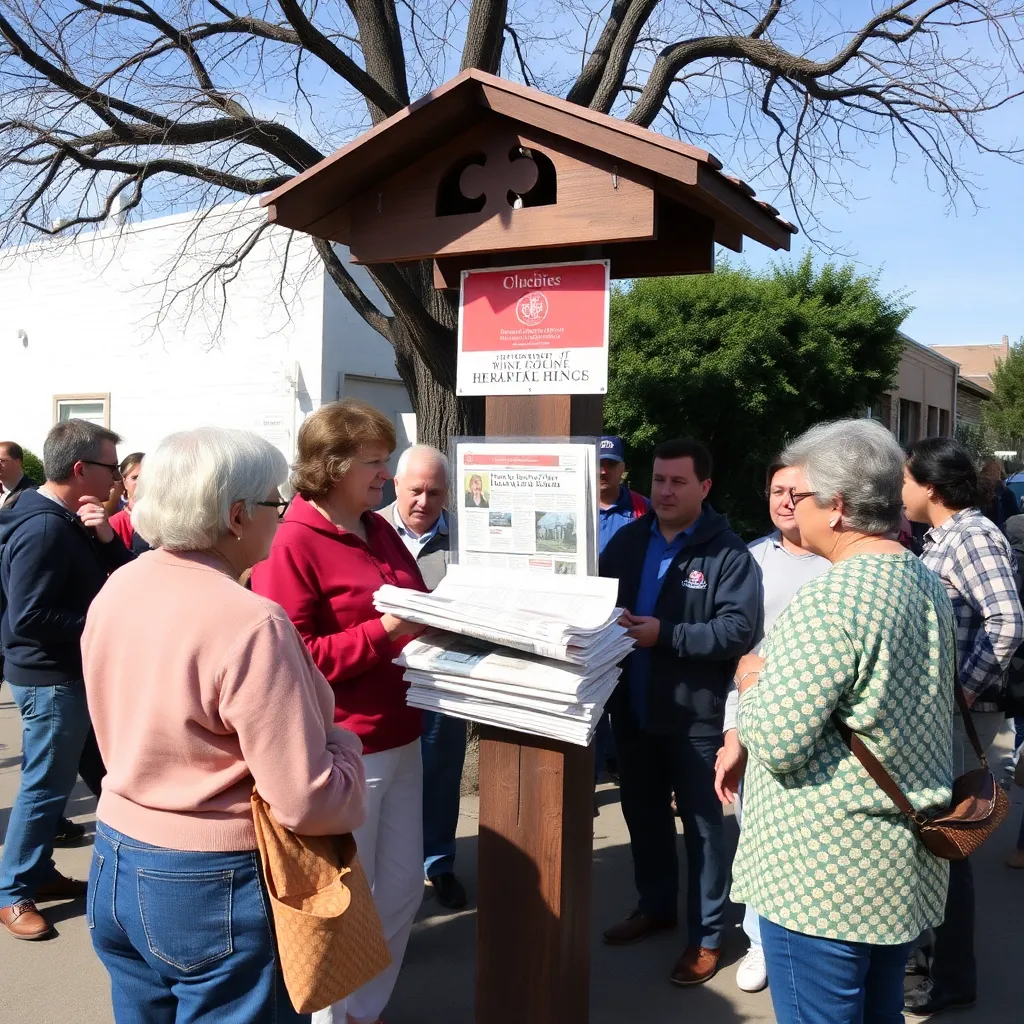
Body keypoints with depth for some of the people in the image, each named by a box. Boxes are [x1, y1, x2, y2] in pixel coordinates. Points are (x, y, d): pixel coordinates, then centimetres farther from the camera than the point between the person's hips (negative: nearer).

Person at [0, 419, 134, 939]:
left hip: (70, 672, 10)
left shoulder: (68, 521, 9)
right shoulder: (44, 527, -22)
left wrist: (106, 538, -11)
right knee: (45, 785, 2)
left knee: (55, 778, 19)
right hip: (50, 677, -10)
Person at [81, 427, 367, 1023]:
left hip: (116, 869, 8)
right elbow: (308, 801, -25)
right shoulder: (250, 624, -26)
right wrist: (342, 746, -6)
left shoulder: (115, 592, -1)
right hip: (216, 889, -7)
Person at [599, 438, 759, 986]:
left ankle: (706, 935, 23)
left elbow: (739, 629, -20)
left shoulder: (728, 553, -12)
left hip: (696, 713, -6)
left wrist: (665, 635, -27)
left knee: (701, 823, 8)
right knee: (643, 812, 20)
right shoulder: (627, 540, 5)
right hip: (632, 706, 6)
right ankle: (654, 905, 41)